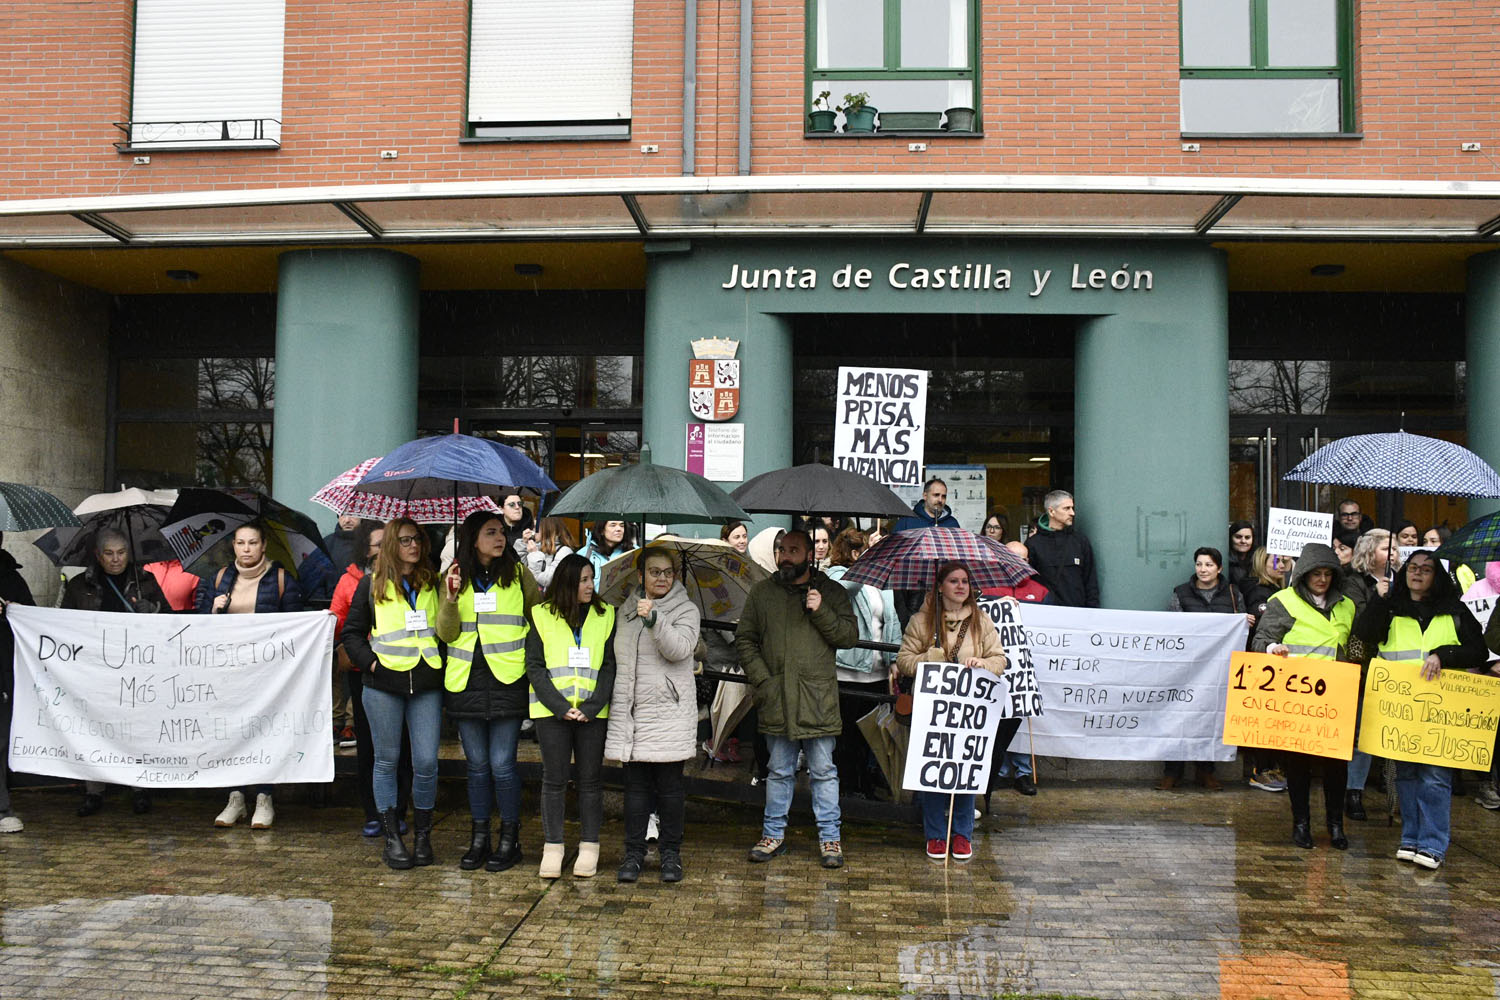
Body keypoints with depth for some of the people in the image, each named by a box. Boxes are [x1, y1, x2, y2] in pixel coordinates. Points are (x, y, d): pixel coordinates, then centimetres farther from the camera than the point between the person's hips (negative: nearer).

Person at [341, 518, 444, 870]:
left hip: (426, 686, 1)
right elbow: (352, 632, 7)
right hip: (384, 685, -1)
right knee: (386, 761, 5)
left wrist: (442, 662, 1)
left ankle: (422, 837, 13)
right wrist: (370, 661, -5)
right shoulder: (372, 584, 6)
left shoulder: (433, 584, 10)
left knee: (426, 763, -2)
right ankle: (392, 838, 14)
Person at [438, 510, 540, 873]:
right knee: (477, 764, 10)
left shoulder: (518, 574, 5)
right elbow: (446, 634, 3)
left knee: (502, 764, -3)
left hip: (506, 680, -2)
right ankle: (479, 839, 21)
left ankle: (510, 840, 10)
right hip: (465, 681, 2)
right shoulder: (456, 577, 8)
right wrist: (451, 599, -12)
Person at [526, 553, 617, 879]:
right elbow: (534, 666, -1)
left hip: (593, 713, 1)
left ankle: (588, 848, 15)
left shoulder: (605, 615, 5)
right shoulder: (542, 615, 2)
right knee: (553, 779, 4)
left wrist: (591, 707, -11)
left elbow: (609, 666, 2)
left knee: (590, 779, 5)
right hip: (551, 711, -1)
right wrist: (561, 706, -12)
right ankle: (552, 848, 15)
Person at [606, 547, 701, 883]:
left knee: (670, 786, 2)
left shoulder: (686, 610, 0)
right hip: (630, 711, 3)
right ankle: (634, 853, 16)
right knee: (635, 785, 6)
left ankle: (670, 853, 15)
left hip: (669, 711, -3)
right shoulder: (626, 609, 13)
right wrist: (613, 701, 20)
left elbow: (679, 649, -17)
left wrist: (654, 618, -28)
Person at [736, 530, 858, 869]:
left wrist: (821, 612, -14)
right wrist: (762, 680, -2)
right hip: (776, 701, 2)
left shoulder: (831, 592, 5)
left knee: (824, 771, 4)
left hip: (819, 701, -1)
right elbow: (744, 640, 9)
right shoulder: (762, 592, 9)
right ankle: (773, 834, 22)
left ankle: (829, 837, 14)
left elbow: (850, 635, -1)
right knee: (779, 771, 11)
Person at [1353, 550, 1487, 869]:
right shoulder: (1390, 608, 13)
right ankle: (1410, 839, 15)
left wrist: (1442, 654, -12)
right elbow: (1364, 634, -4)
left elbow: (1479, 651, 4)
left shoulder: (1454, 611, 11)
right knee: (1405, 772, 7)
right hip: (1398, 702, 2)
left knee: (1435, 774, -8)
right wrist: (1381, 595, -8)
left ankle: (1433, 845, -4)